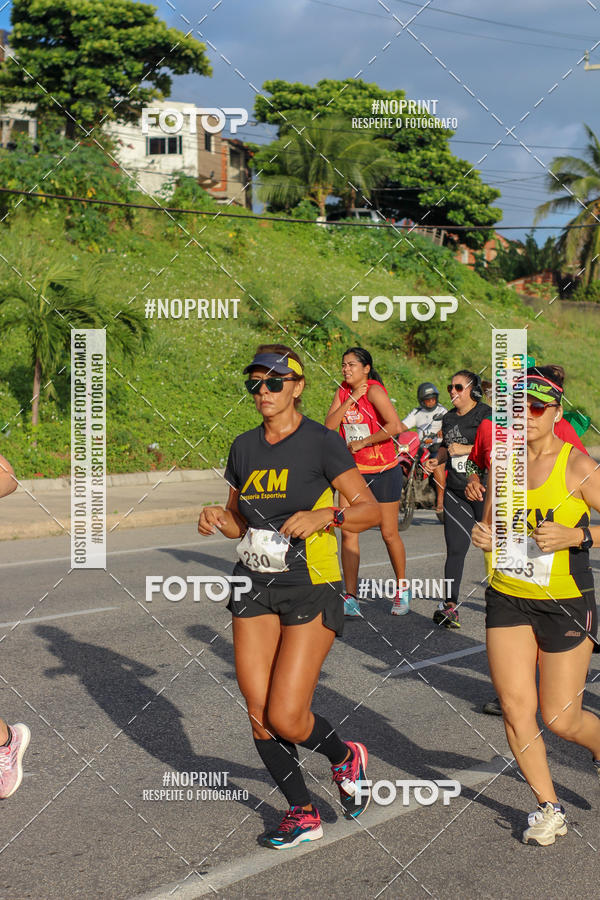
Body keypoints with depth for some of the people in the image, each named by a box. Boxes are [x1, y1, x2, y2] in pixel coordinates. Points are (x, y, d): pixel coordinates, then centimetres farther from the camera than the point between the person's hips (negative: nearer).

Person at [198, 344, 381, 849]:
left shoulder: (321, 442, -8)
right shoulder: (245, 447, 9)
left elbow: (372, 510, -9)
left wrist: (325, 515, -26)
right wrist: (218, 518, -3)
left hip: (311, 588, -6)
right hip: (255, 586, 6)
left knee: (285, 718, -9)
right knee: (259, 715, 1)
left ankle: (346, 759, 23)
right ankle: (303, 815, 19)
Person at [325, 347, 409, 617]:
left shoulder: (374, 390, -15)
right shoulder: (343, 392, 6)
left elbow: (395, 426, -26)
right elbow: (329, 425, -5)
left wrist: (360, 443, -19)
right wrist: (351, 399, -14)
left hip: (383, 472, -5)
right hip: (353, 471, 6)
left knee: (389, 534, 5)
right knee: (348, 533, -3)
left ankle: (402, 589, 25)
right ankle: (350, 599, 0)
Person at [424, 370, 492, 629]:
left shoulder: (485, 414, -8)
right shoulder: (448, 418, 15)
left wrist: (466, 449, -20)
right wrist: (438, 460, 8)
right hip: (456, 491, 5)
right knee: (455, 548, -2)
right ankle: (450, 604, -3)